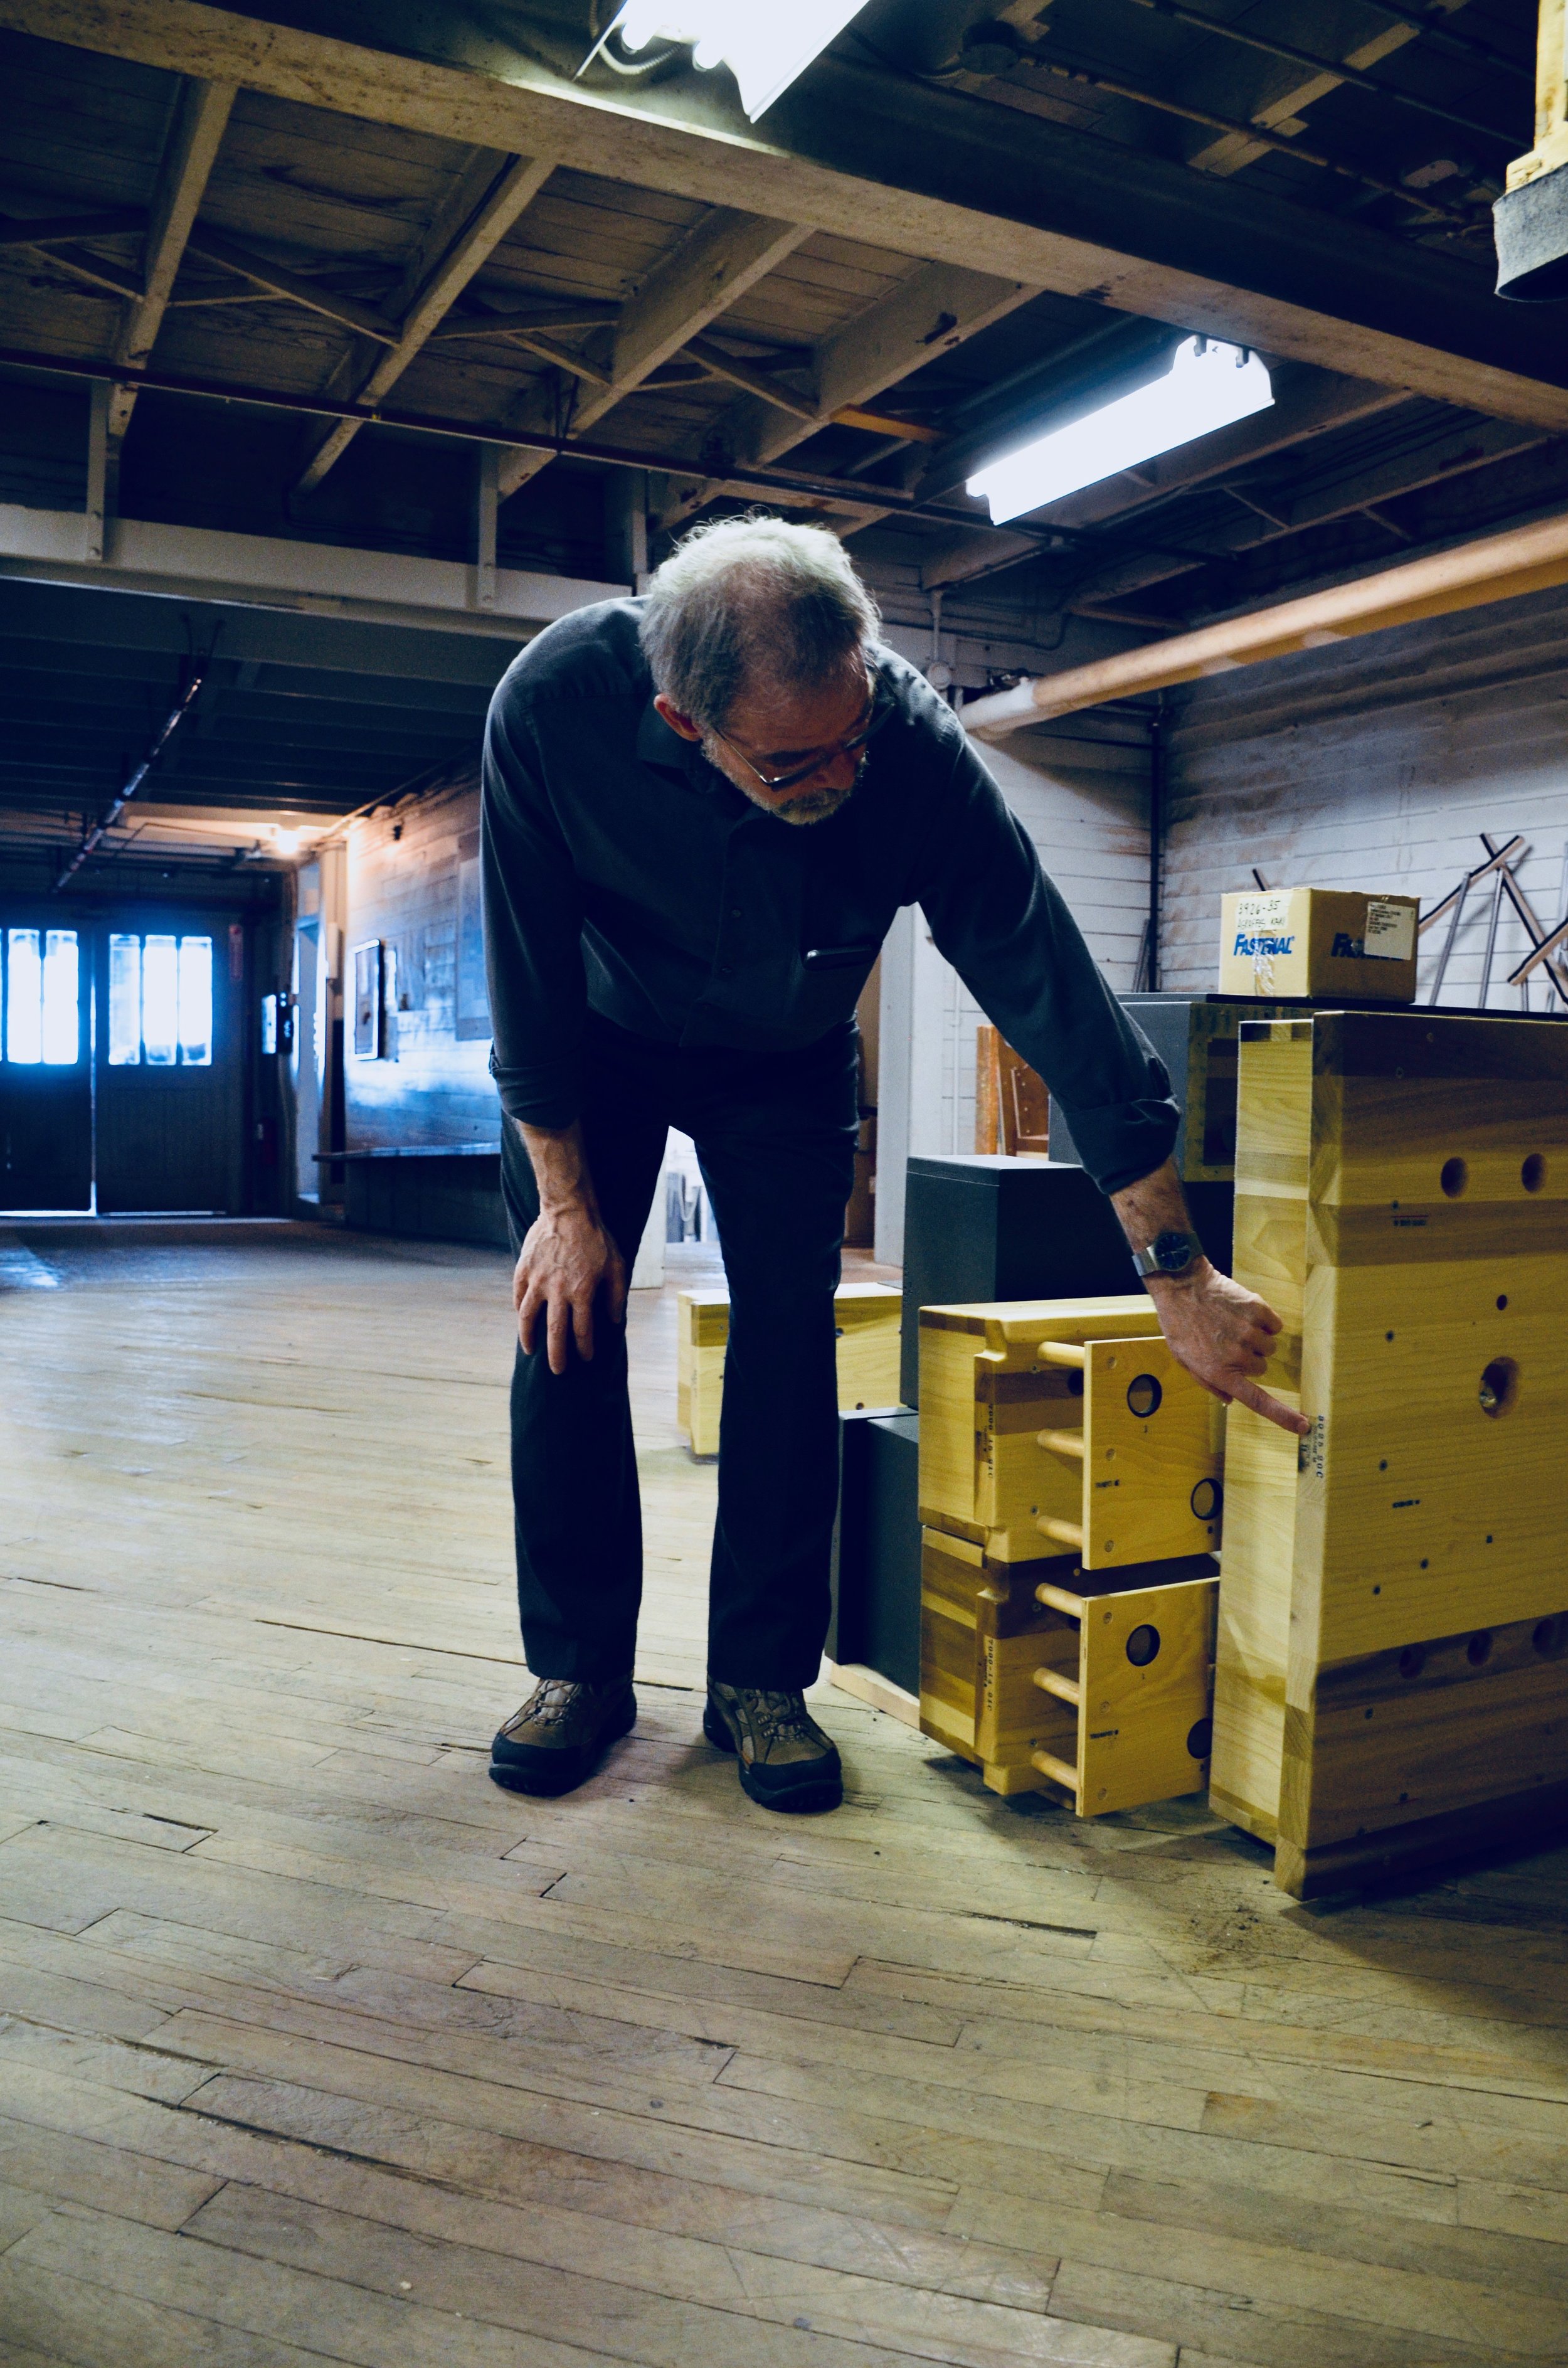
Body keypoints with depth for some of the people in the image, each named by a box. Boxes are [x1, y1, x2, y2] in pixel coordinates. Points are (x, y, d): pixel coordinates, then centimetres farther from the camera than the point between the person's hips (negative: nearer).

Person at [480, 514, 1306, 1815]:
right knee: (566, 1315, -7)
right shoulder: (556, 702, -34)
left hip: (787, 1059, 0)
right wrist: (565, 1197, -16)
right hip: (599, 1038, 1)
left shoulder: (917, 752, -35)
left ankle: (763, 1678, 6)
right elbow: (528, 968, -21)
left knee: (790, 1334, -9)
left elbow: (1056, 997, -31)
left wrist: (1181, 1273, -29)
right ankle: (579, 1666, 8)